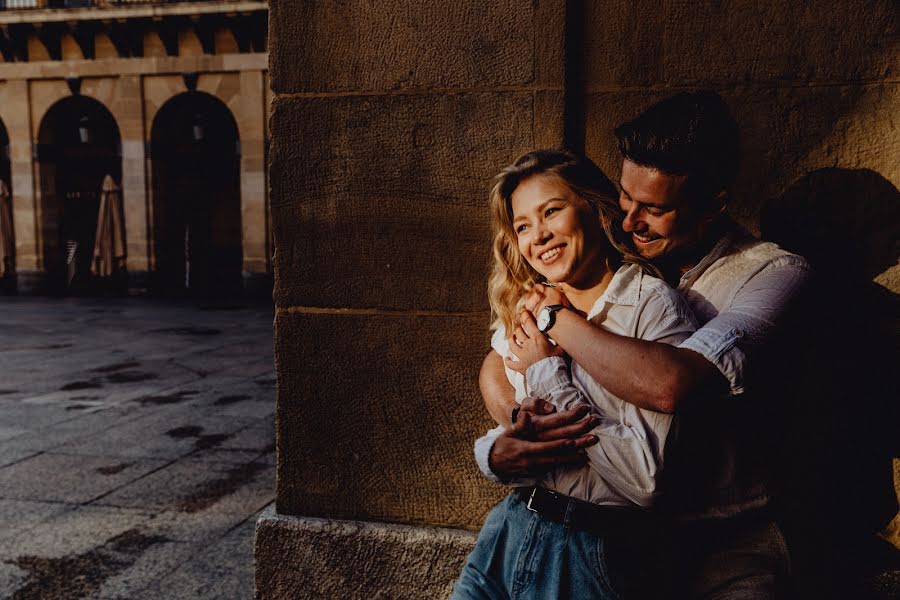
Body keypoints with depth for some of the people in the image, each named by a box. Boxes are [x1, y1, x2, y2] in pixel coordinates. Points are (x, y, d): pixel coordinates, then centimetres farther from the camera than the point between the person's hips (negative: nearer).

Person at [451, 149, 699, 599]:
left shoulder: (654, 306, -14)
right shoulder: (523, 315, 6)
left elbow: (648, 479, -21)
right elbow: (492, 447, 9)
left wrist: (549, 375, -15)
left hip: (594, 549, -5)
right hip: (509, 528, 5)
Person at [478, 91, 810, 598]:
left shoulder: (773, 273, -13)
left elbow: (671, 385, -29)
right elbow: (498, 364, 2)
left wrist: (557, 319, -18)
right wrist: (513, 428, -19)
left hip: (724, 538, -2)